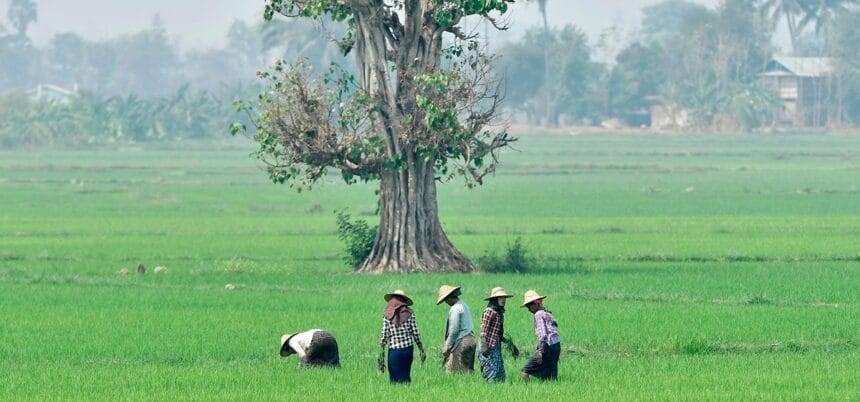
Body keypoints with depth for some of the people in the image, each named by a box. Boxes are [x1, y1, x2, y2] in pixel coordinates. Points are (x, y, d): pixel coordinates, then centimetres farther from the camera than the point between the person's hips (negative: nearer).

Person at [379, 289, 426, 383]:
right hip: (407, 349, 1)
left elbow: (384, 337, -4)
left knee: (395, 379, 4)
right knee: (406, 376, 10)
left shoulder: (387, 315, -2)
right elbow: (415, 334, -1)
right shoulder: (409, 313, 0)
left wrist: (381, 354, 0)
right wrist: (421, 350, 9)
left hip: (394, 350, -1)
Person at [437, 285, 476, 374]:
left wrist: (447, 346, -10)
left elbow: (454, 330, -16)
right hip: (470, 340, 10)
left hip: (461, 343, -10)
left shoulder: (455, 309, -13)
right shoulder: (464, 306, 16)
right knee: (468, 370, 9)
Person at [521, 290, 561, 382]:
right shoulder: (547, 313, 18)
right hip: (557, 346, 9)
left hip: (548, 347, -9)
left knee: (526, 371, -5)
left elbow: (542, 334, -18)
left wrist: (540, 351, -21)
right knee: (551, 377, 9)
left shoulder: (539, 315, -8)